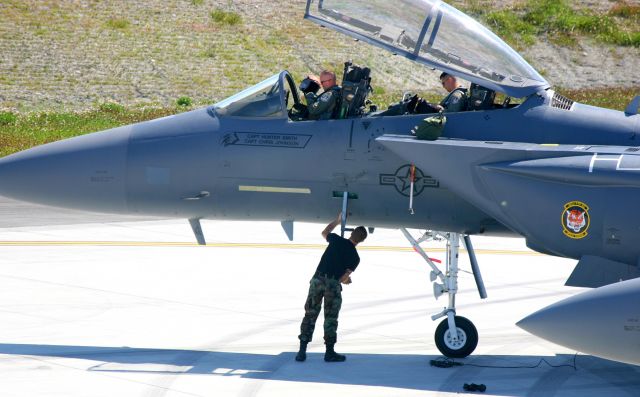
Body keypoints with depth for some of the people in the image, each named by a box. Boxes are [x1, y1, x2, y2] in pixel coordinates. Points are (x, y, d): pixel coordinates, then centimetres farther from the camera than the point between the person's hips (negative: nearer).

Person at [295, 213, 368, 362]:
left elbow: (325, 233, 29)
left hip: (318, 279, 3)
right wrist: (346, 280, 19)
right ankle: (329, 352, 11)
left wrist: (338, 220, 40)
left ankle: (302, 351, 7)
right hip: (333, 284, -3)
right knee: (331, 318, 8)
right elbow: (344, 277, -5)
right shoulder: (355, 257, 0)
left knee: (310, 314, 8)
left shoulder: (337, 240, 7)